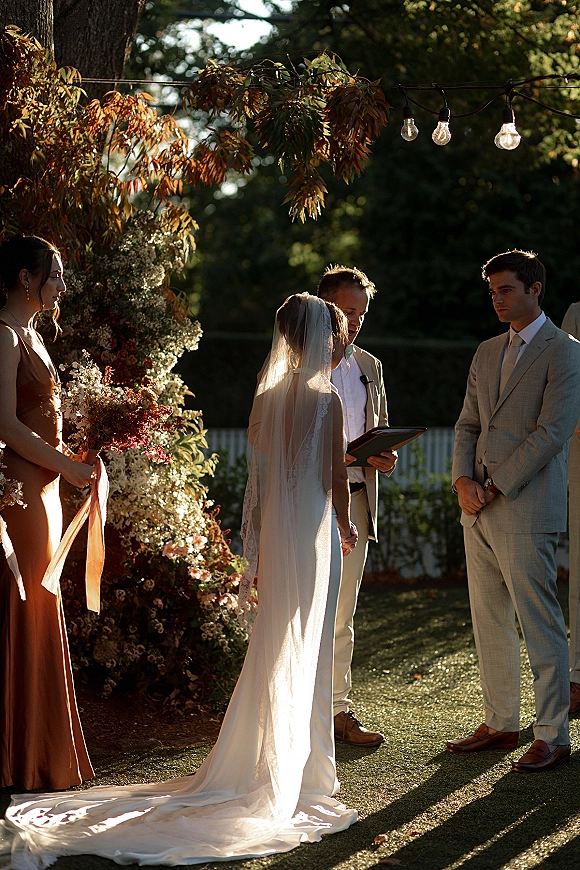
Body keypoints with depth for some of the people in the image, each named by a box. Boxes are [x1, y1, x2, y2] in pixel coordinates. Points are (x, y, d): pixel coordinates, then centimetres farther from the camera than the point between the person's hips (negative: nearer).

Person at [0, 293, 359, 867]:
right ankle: (302, 773, 12)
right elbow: (336, 480, -10)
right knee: (305, 655, 3)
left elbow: (258, 478, 8)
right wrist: (346, 527, 8)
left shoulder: (267, 398, 5)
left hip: (274, 534, 6)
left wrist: (256, 548, 14)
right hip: (313, 536, -6)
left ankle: (256, 767, 21)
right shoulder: (326, 400, -13)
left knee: (273, 651, 15)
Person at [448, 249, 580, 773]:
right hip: (479, 511, 8)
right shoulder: (487, 353, 18)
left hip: (526, 509, -7)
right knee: (489, 623, 12)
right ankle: (501, 724, 22)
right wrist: (463, 480, -1)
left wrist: (495, 487, -14)